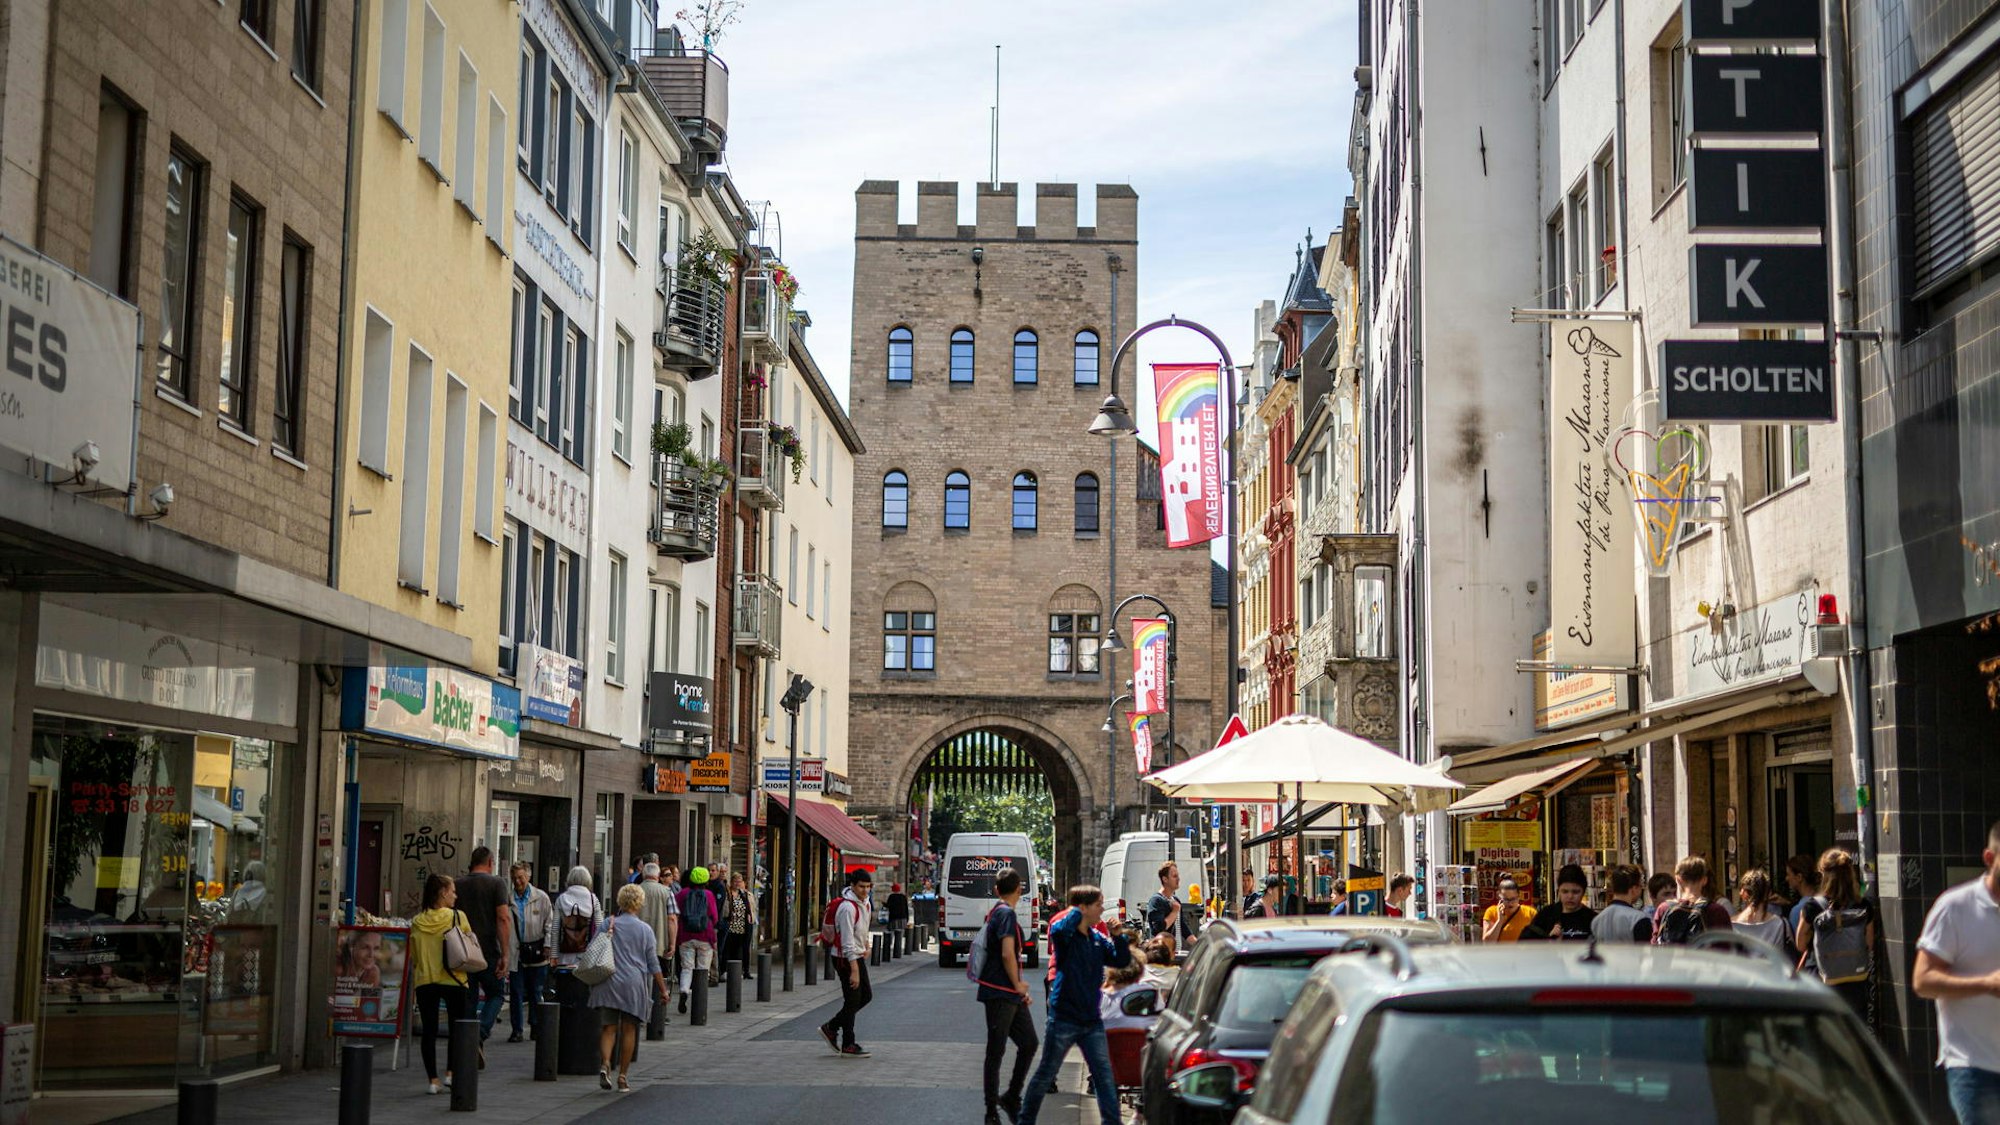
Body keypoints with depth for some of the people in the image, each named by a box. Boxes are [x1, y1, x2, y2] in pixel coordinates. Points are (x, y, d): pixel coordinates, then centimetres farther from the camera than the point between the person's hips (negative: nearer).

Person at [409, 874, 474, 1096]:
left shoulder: (416, 923, 2)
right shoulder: (458, 917, -6)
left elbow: (412, 956, 8)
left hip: (424, 980, 2)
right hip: (453, 980, -2)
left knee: (429, 1031, 6)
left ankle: (433, 1080, 5)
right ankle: (451, 1073, 5)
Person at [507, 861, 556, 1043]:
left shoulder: (541, 897, 0)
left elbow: (549, 923, 5)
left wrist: (548, 946, -2)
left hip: (536, 949, 1)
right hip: (515, 951, -1)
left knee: (536, 992, 8)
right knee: (516, 992, 0)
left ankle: (536, 1027, 18)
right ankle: (516, 1030, 6)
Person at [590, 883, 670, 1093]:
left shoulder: (608, 925, 3)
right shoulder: (645, 929, 0)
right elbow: (653, 963, 0)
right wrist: (663, 989, 5)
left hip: (608, 983, 1)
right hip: (634, 983, -1)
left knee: (609, 1028, 4)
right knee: (629, 1029, 7)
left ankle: (605, 1064, -21)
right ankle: (622, 1077, 8)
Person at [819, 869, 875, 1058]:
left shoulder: (865, 903, 7)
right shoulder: (847, 907, -23)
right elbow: (847, 942, -26)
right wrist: (854, 970, -28)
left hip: (858, 956, 10)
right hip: (845, 958, -10)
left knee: (866, 996, 14)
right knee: (852, 1000, -3)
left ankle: (831, 1028, 23)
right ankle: (848, 1045, 9)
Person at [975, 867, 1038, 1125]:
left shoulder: (998, 912, 16)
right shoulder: (1007, 913, -14)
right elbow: (1007, 953, -23)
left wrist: (1020, 988, 19)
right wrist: (1018, 985, -10)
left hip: (1011, 995, 10)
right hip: (999, 994, -10)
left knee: (1029, 1043, 12)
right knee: (996, 1052, -2)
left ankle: (1011, 1098, 22)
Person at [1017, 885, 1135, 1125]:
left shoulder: (1099, 939, 5)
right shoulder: (1065, 936, -13)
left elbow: (1122, 961, 5)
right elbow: (1058, 930, -37)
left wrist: (1119, 936, -9)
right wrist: (1077, 913, -21)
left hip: (1092, 1021, 5)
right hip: (1064, 1019, -5)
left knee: (1104, 1076, 2)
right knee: (1045, 1075, 8)